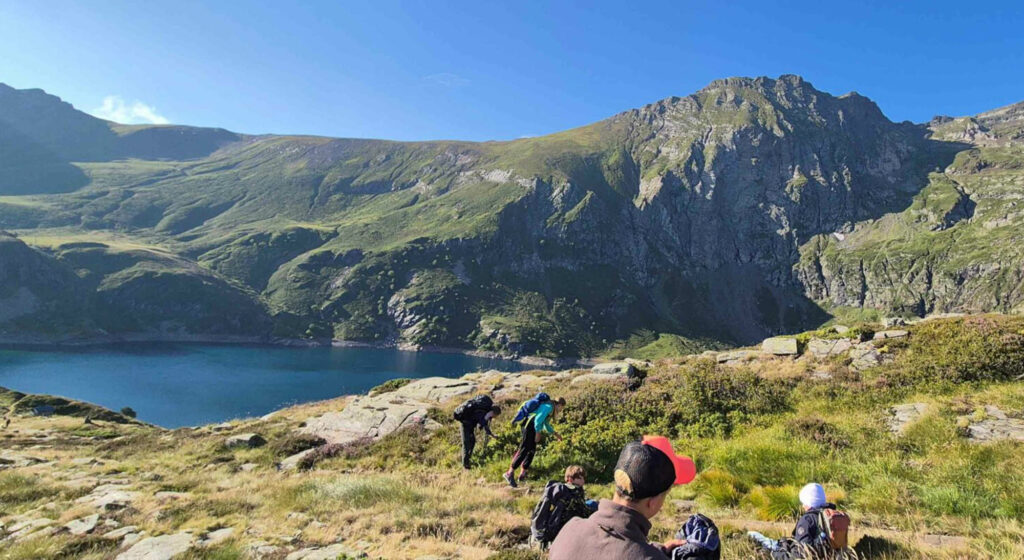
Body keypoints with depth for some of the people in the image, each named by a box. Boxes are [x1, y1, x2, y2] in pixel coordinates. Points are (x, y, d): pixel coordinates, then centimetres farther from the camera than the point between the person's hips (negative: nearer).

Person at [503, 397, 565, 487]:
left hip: (534, 429, 11)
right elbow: (538, 420, -20)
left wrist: (556, 434, 28)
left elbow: (546, 425, 30)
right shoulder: (549, 407, -12)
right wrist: (538, 433, -15)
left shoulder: (552, 409, 21)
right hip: (530, 426, -11)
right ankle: (510, 473, -13)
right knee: (524, 450, -13)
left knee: (531, 451, 11)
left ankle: (522, 474, 16)